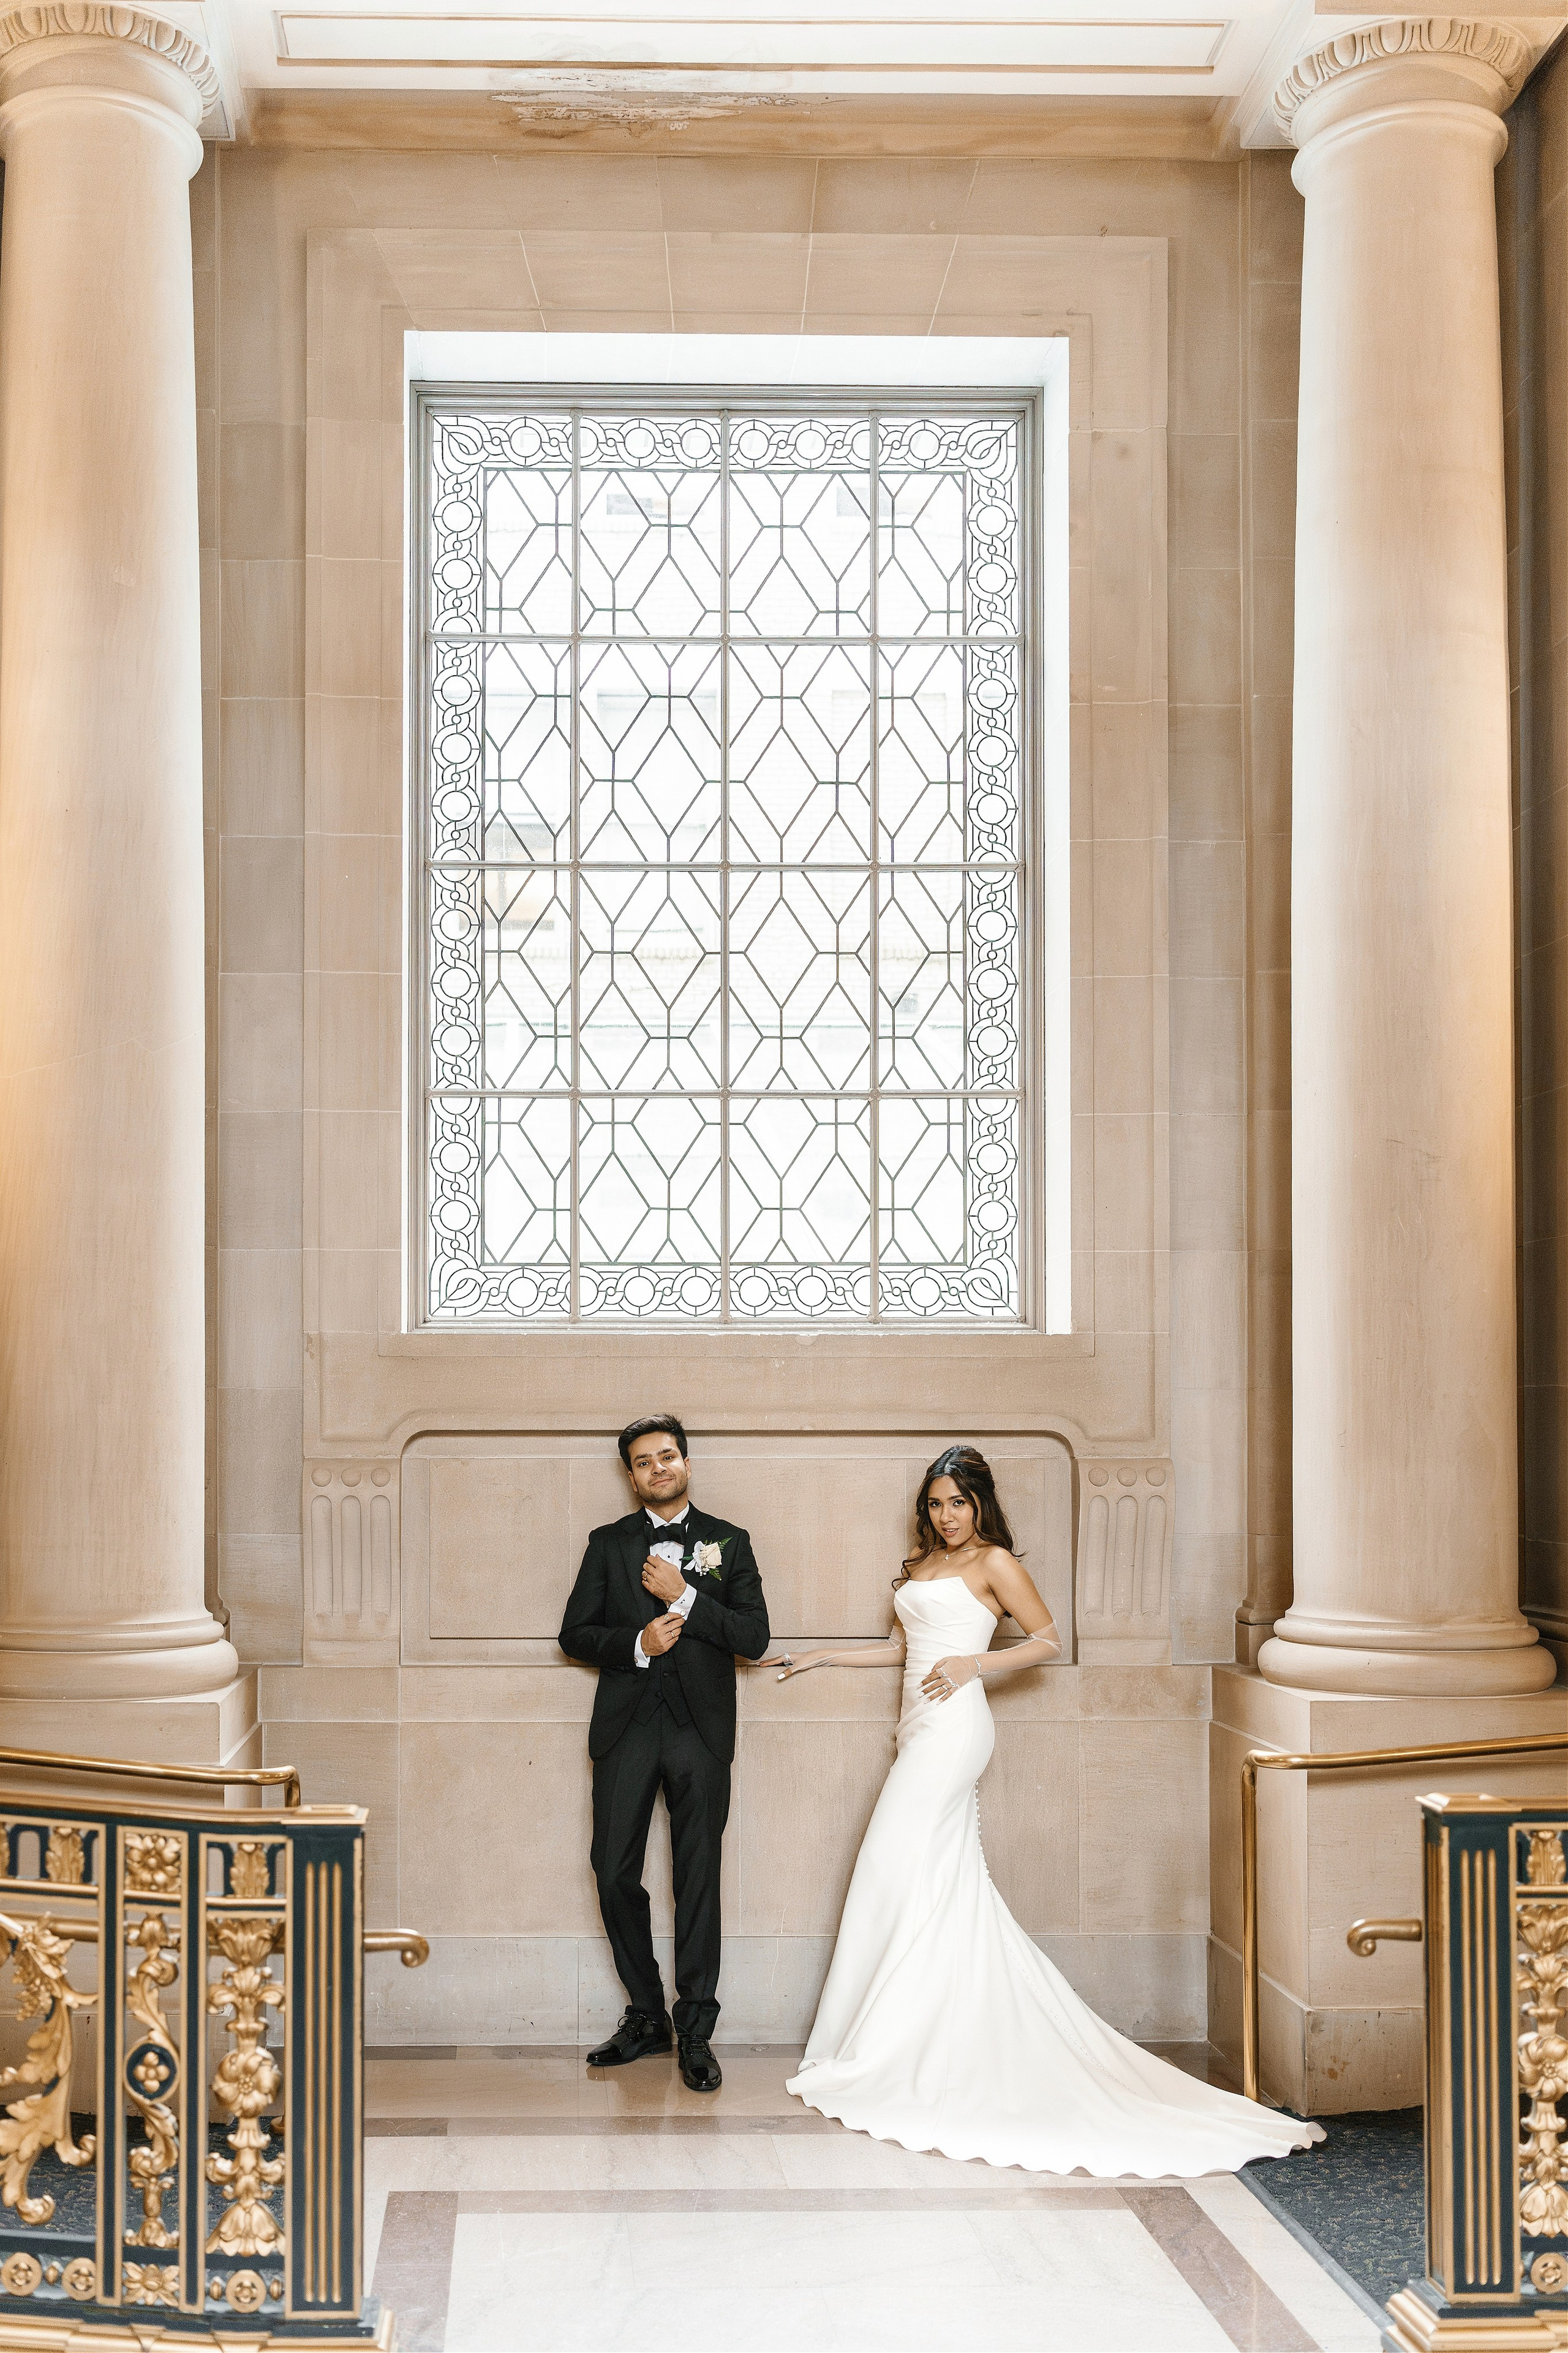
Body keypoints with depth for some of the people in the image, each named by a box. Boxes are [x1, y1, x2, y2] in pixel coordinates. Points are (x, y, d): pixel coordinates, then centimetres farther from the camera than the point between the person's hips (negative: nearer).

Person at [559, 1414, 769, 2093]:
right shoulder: (608, 1544, 11)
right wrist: (636, 1643, -10)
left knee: (698, 1879, -1)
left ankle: (696, 2030, 6)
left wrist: (685, 1596, -11)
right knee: (616, 1874, 0)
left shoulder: (728, 1542, 8)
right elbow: (575, 1634, 7)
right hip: (627, 1726, 2)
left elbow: (755, 1636, -1)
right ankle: (646, 2016, 16)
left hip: (700, 1729, -1)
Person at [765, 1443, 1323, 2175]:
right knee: (945, 1890, 6)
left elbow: (1048, 1641, -2)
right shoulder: (922, 1565, 19)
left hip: (953, 1726, -8)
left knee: (894, 1874, -10)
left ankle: (872, 2053, -5)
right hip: (924, 1731, 8)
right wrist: (819, 1657, 25)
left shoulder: (994, 1562, -2)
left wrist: (972, 1664, -11)